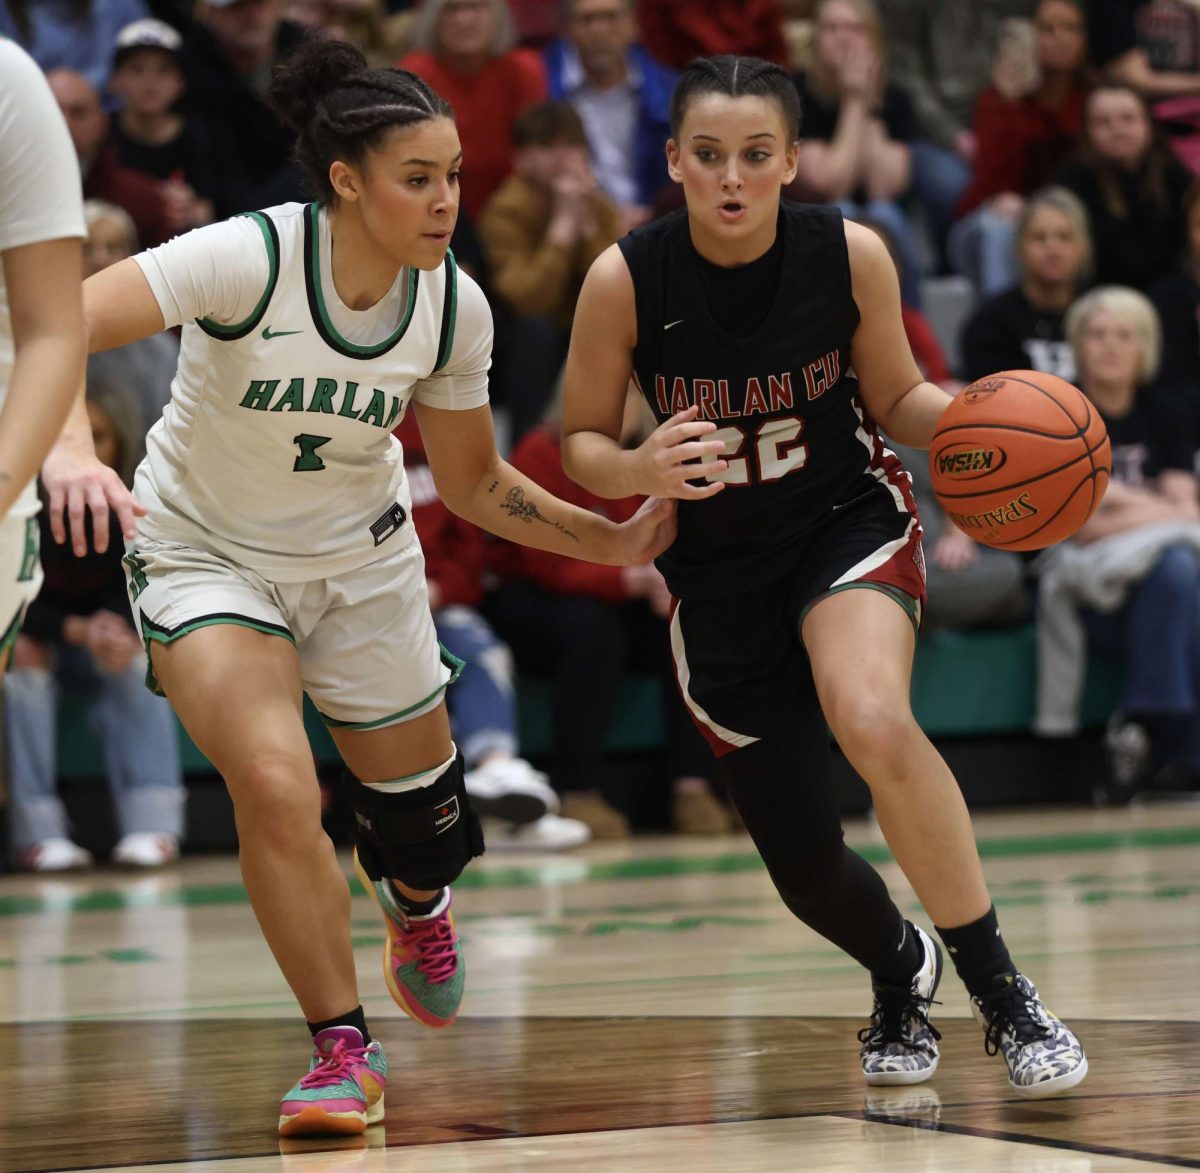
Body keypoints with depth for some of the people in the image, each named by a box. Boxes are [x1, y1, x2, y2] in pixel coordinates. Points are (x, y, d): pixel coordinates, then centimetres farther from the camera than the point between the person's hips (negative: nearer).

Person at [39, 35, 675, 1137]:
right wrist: (72, 449, -54)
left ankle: (417, 905, 54)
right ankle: (345, 1049, -6)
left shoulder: (454, 305, -14)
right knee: (274, 782, -24)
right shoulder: (250, 257, -30)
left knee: (417, 798, 13)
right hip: (204, 549, -4)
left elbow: (473, 482, 1)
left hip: (360, 555, 4)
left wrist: (614, 541, -8)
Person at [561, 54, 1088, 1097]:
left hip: (849, 522, -1)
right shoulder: (626, 279, -17)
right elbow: (582, 442, -5)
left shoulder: (851, 255, -15)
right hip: (720, 571, 1)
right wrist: (641, 471, -27)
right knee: (804, 863, 3)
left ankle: (999, 990, -19)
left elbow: (895, 398, 1)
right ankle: (901, 973, 41)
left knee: (873, 724, -35)